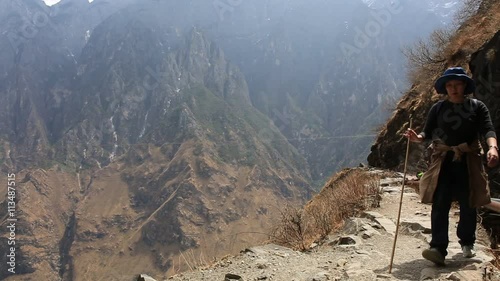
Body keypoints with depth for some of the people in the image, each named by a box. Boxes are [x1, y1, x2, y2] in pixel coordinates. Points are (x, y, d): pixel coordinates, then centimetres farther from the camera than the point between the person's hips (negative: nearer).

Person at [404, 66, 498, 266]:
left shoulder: (477, 107, 5)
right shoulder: (438, 108, 8)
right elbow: (428, 132, 6)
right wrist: (418, 138, -18)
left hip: (468, 161, 0)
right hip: (443, 160, 0)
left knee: (468, 205, 8)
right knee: (440, 204, -10)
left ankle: (467, 243, 29)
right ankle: (438, 248, -14)